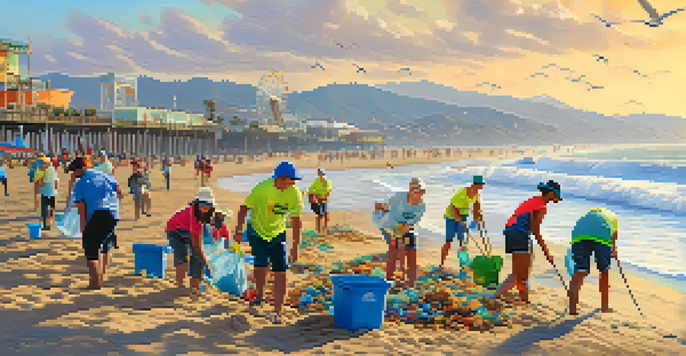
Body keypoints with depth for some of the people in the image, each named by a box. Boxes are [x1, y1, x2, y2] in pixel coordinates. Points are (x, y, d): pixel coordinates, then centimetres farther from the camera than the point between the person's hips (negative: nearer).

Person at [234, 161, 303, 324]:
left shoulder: (295, 193, -13)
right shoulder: (262, 189, -22)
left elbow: (296, 221, -2)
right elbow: (244, 208, -8)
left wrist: (295, 246, 0)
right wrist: (239, 231, -9)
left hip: (277, 234, 2)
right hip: (257, 232, -2)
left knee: (280, 271, -7)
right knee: (261, 264, -15)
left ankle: (277, 312, 1)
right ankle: (260, 295, 17)